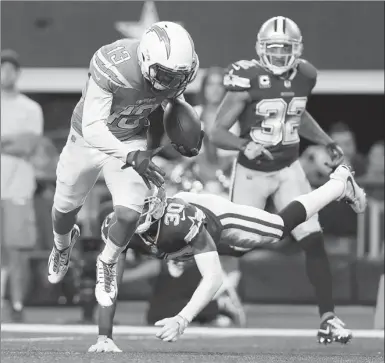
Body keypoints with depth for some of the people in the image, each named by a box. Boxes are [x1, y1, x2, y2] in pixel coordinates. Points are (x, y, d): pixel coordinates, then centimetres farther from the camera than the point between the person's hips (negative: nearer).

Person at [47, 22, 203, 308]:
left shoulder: (179, 68, -24)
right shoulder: (113, 66, -40)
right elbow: (93, 128, -38)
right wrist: (132, 158, -49)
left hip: (132, 141, 2)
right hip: (90, 138, -2)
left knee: (129, 215, -14)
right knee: (65, 209, 18)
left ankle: (108, 263, 20)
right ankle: (62, 245, 57)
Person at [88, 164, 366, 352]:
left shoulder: (181, 223, -50)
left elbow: (214, 278, -54)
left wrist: (182, 320, -67)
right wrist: (104, 337, -41)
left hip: (218, 218, -3)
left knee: (286, 223, 16)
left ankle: (340, 184, 42)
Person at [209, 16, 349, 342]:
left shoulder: (304, 77, -3)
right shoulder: (249, 79, -19)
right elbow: (217, 133, -18)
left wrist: (327, 142, 12)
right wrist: (245, 145, -35)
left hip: (289, 170, 4)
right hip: (252, 172, -4)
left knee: (314, 241, -8)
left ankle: (328, 315, -3)